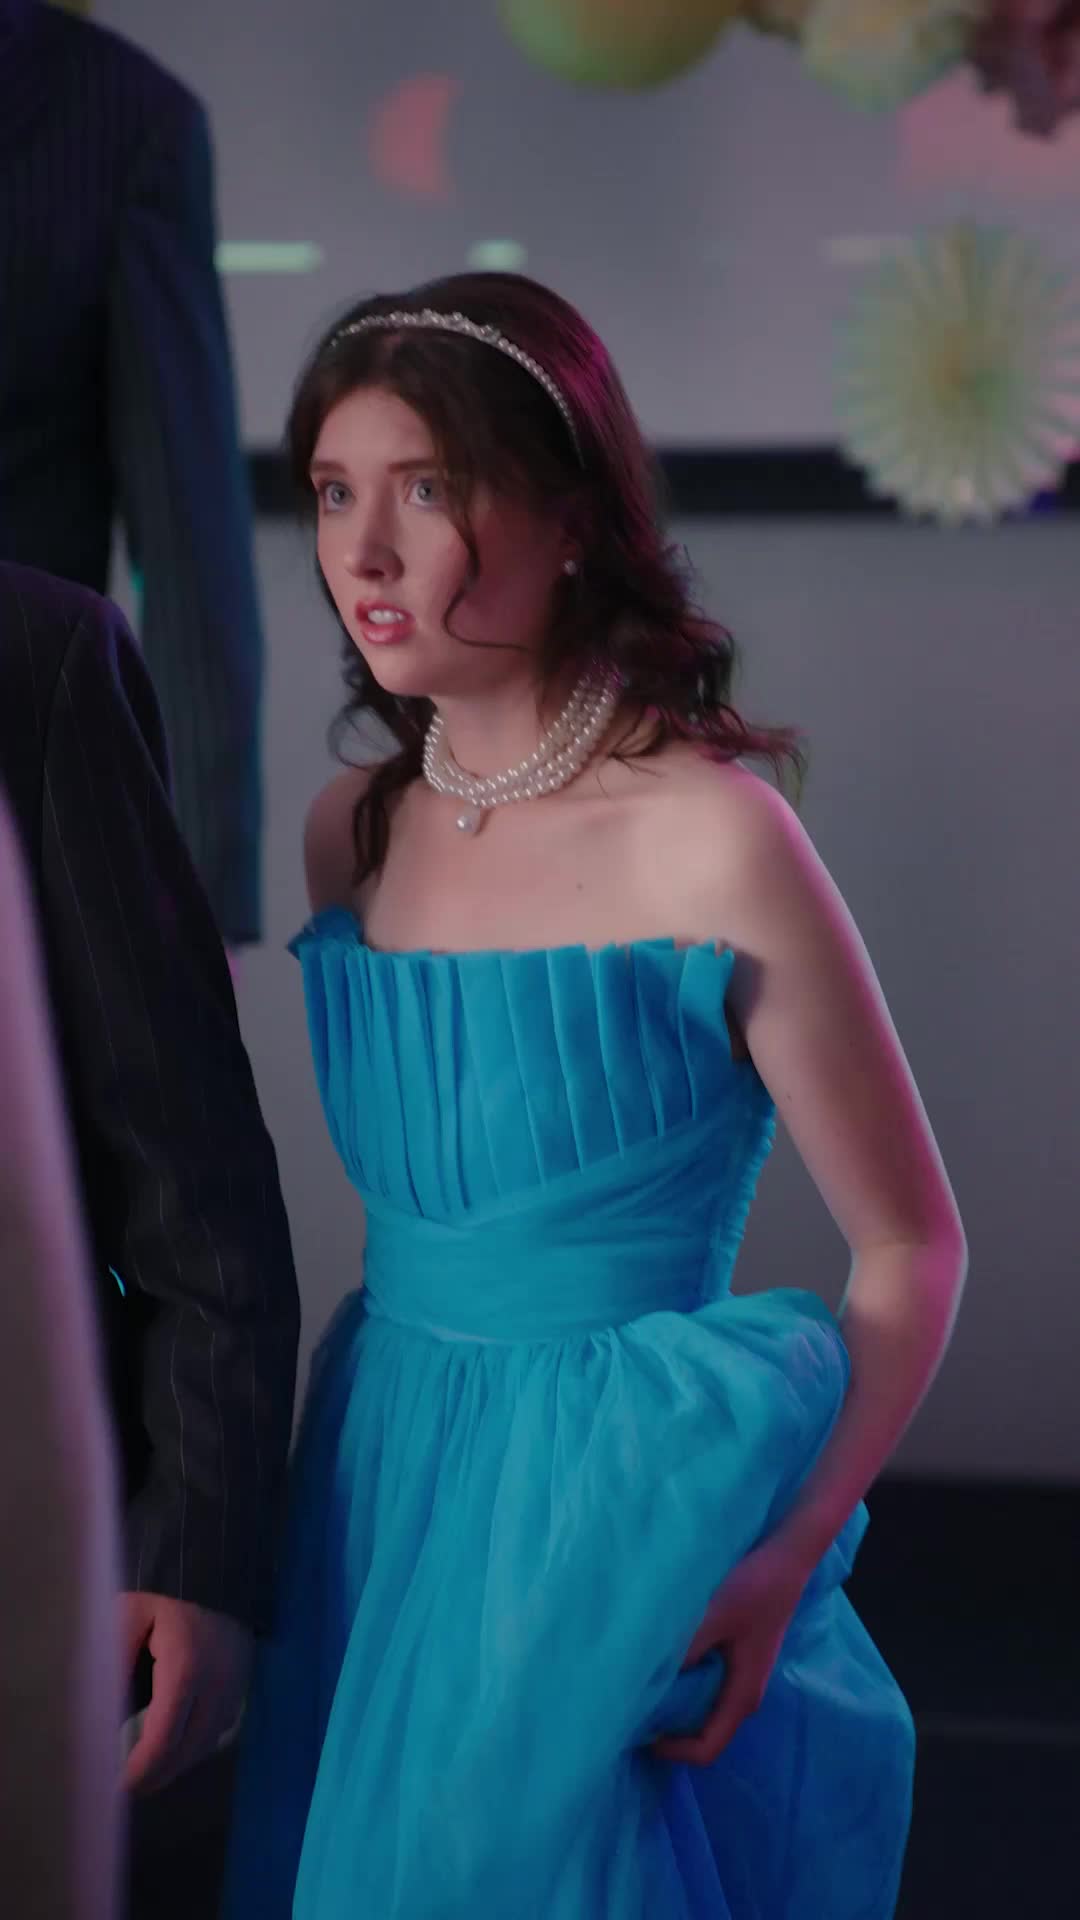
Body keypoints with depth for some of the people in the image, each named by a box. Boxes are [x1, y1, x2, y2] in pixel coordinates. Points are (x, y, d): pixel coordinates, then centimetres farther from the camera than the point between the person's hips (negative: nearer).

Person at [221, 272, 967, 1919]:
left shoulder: (710, 842, -14)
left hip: (627, 1518, -6)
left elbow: (912, 1249, -8)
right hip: (379, 1494, 6)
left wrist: (792, 1556, -20)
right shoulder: (352, 832, 3)